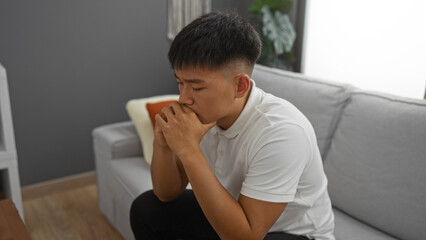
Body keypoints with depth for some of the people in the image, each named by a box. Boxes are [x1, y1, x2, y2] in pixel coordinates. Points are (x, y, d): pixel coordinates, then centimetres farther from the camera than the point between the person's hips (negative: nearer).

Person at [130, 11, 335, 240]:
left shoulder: (281, 132, -34)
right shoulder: (204, 112, -14)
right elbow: (167, 194, -5)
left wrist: (189, 150, -37)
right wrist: (162, 144, -26)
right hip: (227, 215, 6)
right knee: (145, 209, 1)